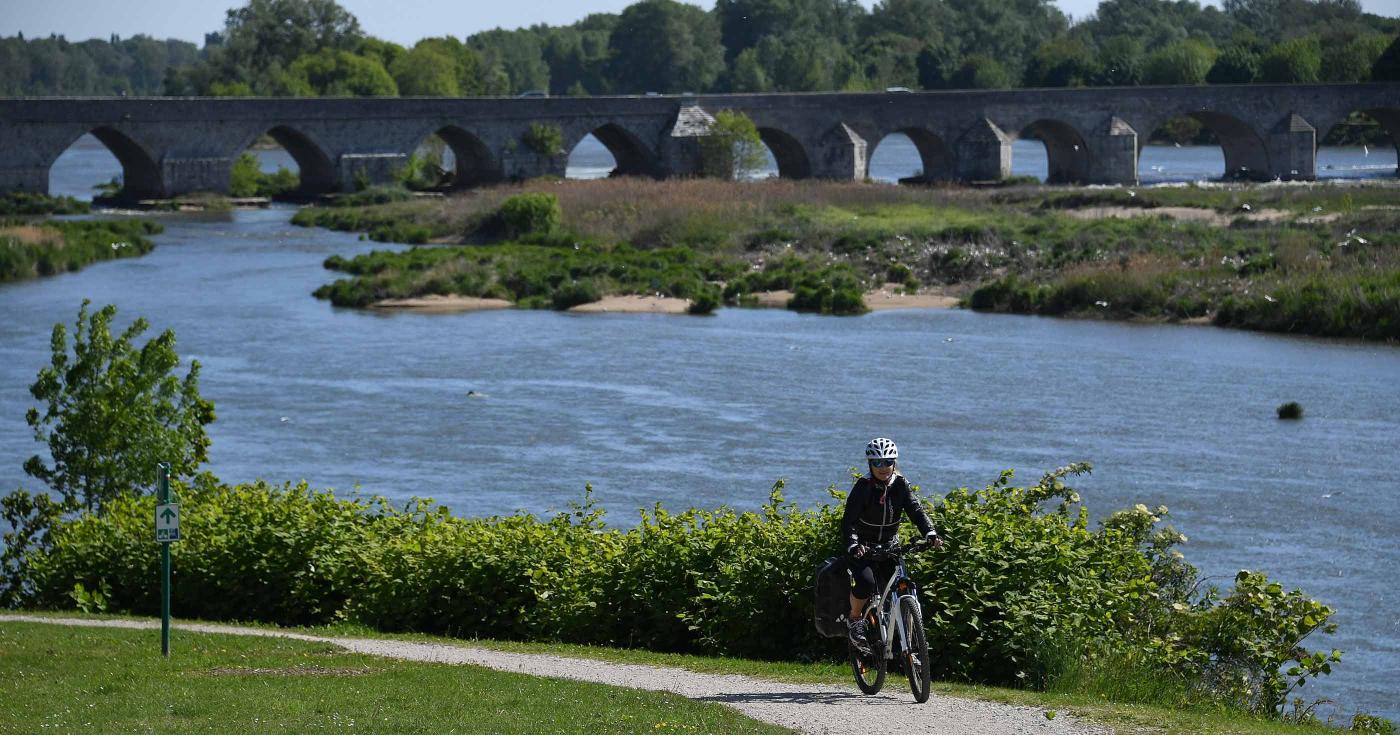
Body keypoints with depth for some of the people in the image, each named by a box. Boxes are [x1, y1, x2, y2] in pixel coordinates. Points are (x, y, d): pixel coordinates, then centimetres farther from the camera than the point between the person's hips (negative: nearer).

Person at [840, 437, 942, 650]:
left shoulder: (900, 485, -7)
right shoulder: (864, 487, -18)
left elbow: (916, 510, -16)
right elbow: (849, 521, -25)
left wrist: (930, 533, -35)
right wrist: (853, 545, -44)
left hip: (889, 545, 4)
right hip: (863, 547, -4)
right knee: (866, 582, -28)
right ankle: (854, 620, -2)